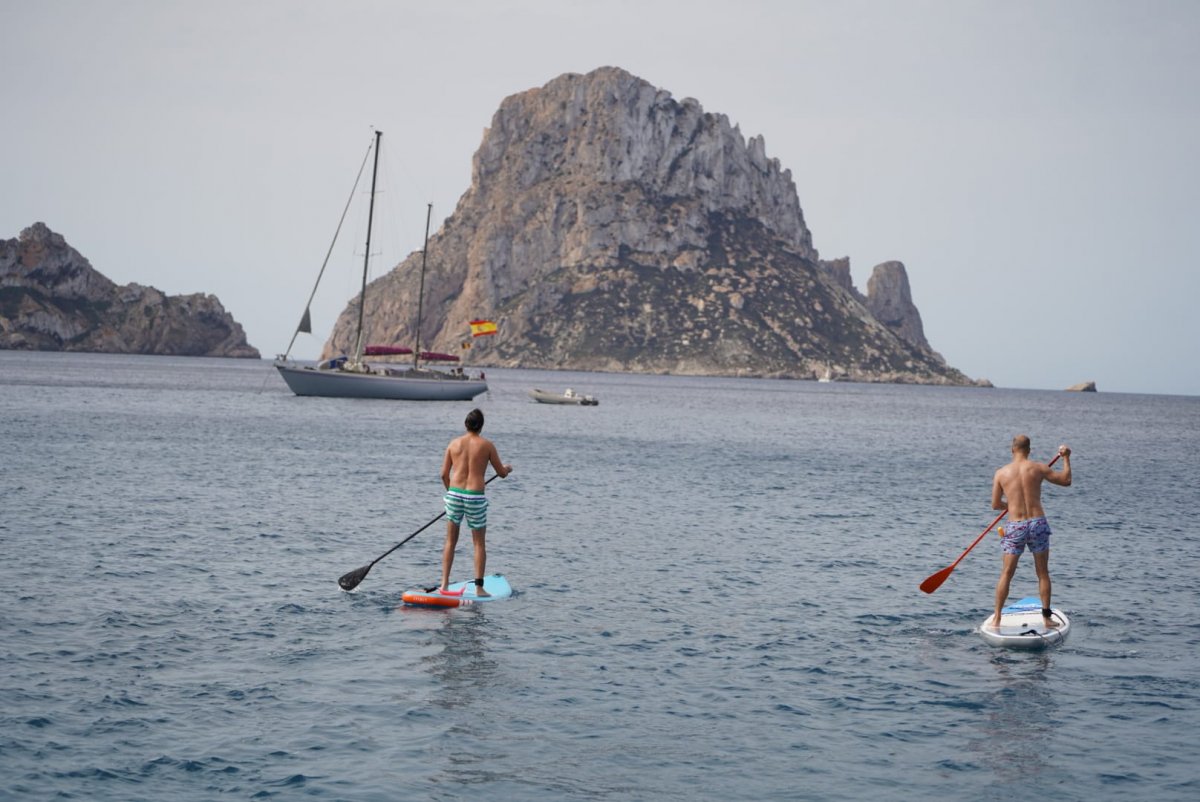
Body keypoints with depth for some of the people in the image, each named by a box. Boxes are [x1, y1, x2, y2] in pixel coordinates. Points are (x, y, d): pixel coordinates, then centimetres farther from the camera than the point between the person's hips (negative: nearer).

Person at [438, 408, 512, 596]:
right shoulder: (486, 445, -3)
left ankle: (445, 583, 10)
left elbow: (444, 474, 6)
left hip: (454, 494, 3)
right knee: (479, 544, 7)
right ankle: (479, 587, 5)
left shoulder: (454, 443, 5)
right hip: (475, 497, -3)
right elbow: (501, 473, 6)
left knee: (450, 541, 13)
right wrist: (508, 468, 29)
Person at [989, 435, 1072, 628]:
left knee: (1006, 574, 7)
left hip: (1015, 527, 0)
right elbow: (1066, 481, 12)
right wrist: (1066, 458, 26)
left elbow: (995, 505, 5)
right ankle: (1047, 617, 13)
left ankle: (996, 619, 6)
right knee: (1043, 574, 12)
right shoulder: (1038, 468, -2)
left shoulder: (1001, 473, 0)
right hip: (1038, 523, 0)